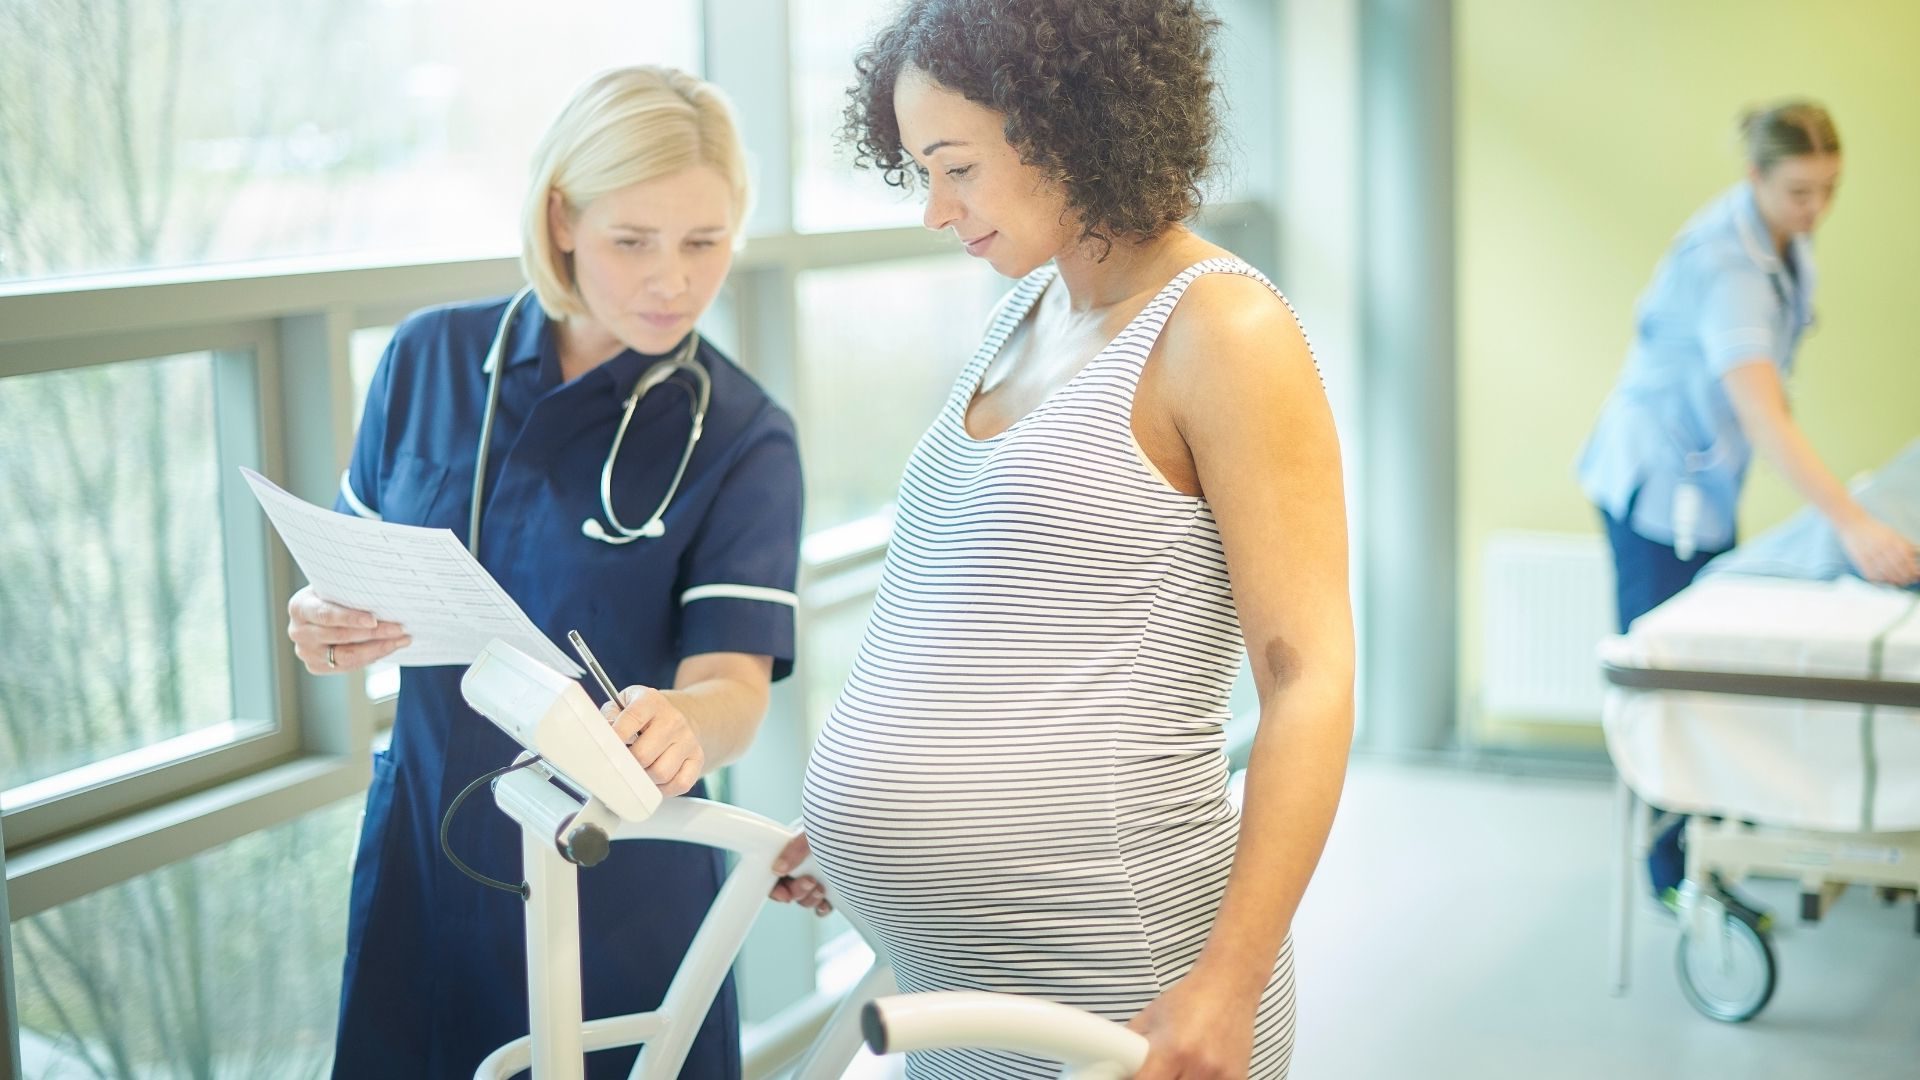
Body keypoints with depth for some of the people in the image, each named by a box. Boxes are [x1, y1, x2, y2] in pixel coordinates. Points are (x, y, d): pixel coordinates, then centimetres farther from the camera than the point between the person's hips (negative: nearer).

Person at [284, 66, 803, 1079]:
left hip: (619, 892, -3)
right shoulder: (430, 359, -1)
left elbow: (731, 686, -18)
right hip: (419, 856, 3)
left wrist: (682, 725, -42)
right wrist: (323, 628, -15)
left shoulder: (739, 439, -11)